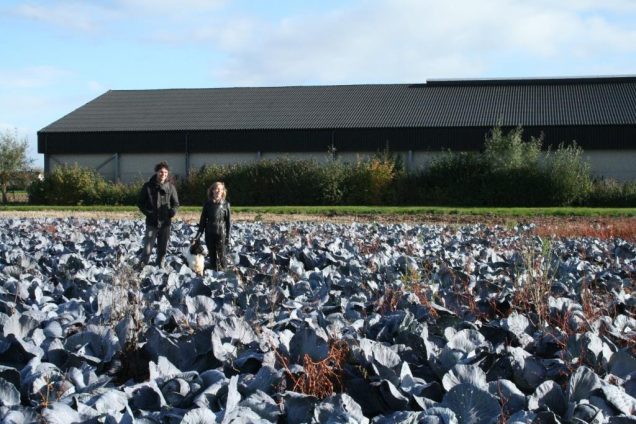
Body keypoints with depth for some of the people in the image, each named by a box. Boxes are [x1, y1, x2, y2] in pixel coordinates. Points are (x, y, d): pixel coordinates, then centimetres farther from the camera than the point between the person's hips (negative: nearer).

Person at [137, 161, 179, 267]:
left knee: (163, 249, 12)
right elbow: (140, 203, 4)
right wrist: (148, 212, -11)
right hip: (152, 223, -2)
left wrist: (173, 211, -12)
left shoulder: (171, 187, 2)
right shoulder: (148, 186, -3)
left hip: (165, 223, 2)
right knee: (147, 248, -7)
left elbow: (176, 203, 9)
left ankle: (160, 266, 27)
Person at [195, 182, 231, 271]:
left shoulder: (226, 204, -1)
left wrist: (228, 236, -4)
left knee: (221, 255, -3)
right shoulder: (207, 204, 3)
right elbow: (203, 219, 7)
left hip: (222, 234, -2)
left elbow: (228, 221, 0)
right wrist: (199, 233, 1)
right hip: (210, 234, 2)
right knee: (212, 255, 6)